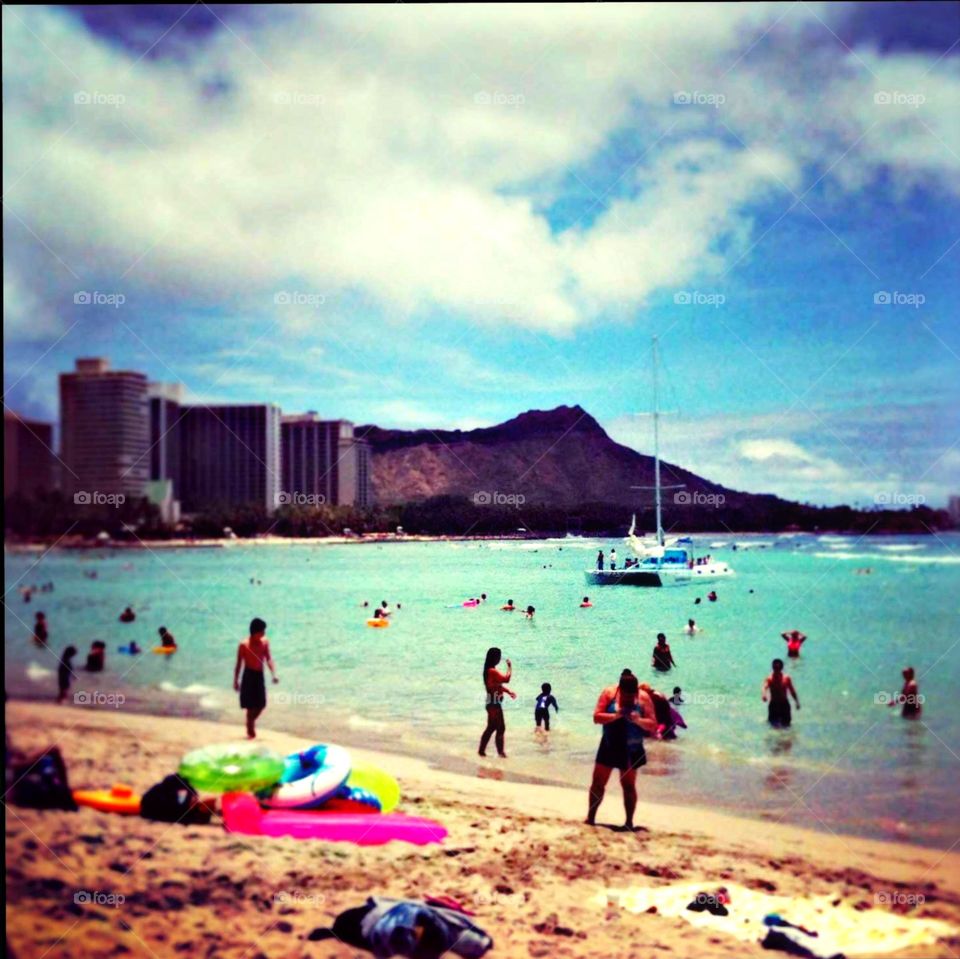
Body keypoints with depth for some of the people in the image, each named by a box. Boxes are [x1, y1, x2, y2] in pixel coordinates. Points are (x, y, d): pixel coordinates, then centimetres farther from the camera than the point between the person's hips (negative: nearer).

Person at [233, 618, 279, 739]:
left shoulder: (265, 642, -2)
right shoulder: (244, 645, -15)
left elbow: (269, 659, -1)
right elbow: (239, 663, -8)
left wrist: (274, 673, -13)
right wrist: (236, 680, -6)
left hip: (260, 675, 5)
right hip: (249, 675, -5)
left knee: (261, 704, 9)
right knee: (251, 705, -1)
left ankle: (251, 723, 34)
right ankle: (250, 731, 12)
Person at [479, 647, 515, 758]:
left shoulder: (489, 670, 12)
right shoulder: (493, 671, -20)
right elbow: (506, 679, -30)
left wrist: (509, 691, 10)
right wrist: (509, 667, -17)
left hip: (492, 703, 10)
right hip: (495, 704, -10)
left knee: (491, 727, 14)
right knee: (501, 728, -5)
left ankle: (482, 750, 17)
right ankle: (500, 752, -1)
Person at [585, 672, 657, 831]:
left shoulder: (643, 698, -8)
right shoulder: (609, 693, -7)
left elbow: (653, 726, -10)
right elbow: (596, 717, -12)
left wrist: (638, 720, -29)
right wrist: (615, 715, -27)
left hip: (631, 749, -1)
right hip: (609, 746, 1)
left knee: (628, 785, 6)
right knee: (597, 783, 4)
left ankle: (629, 822, 16)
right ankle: (590, 818, 16)